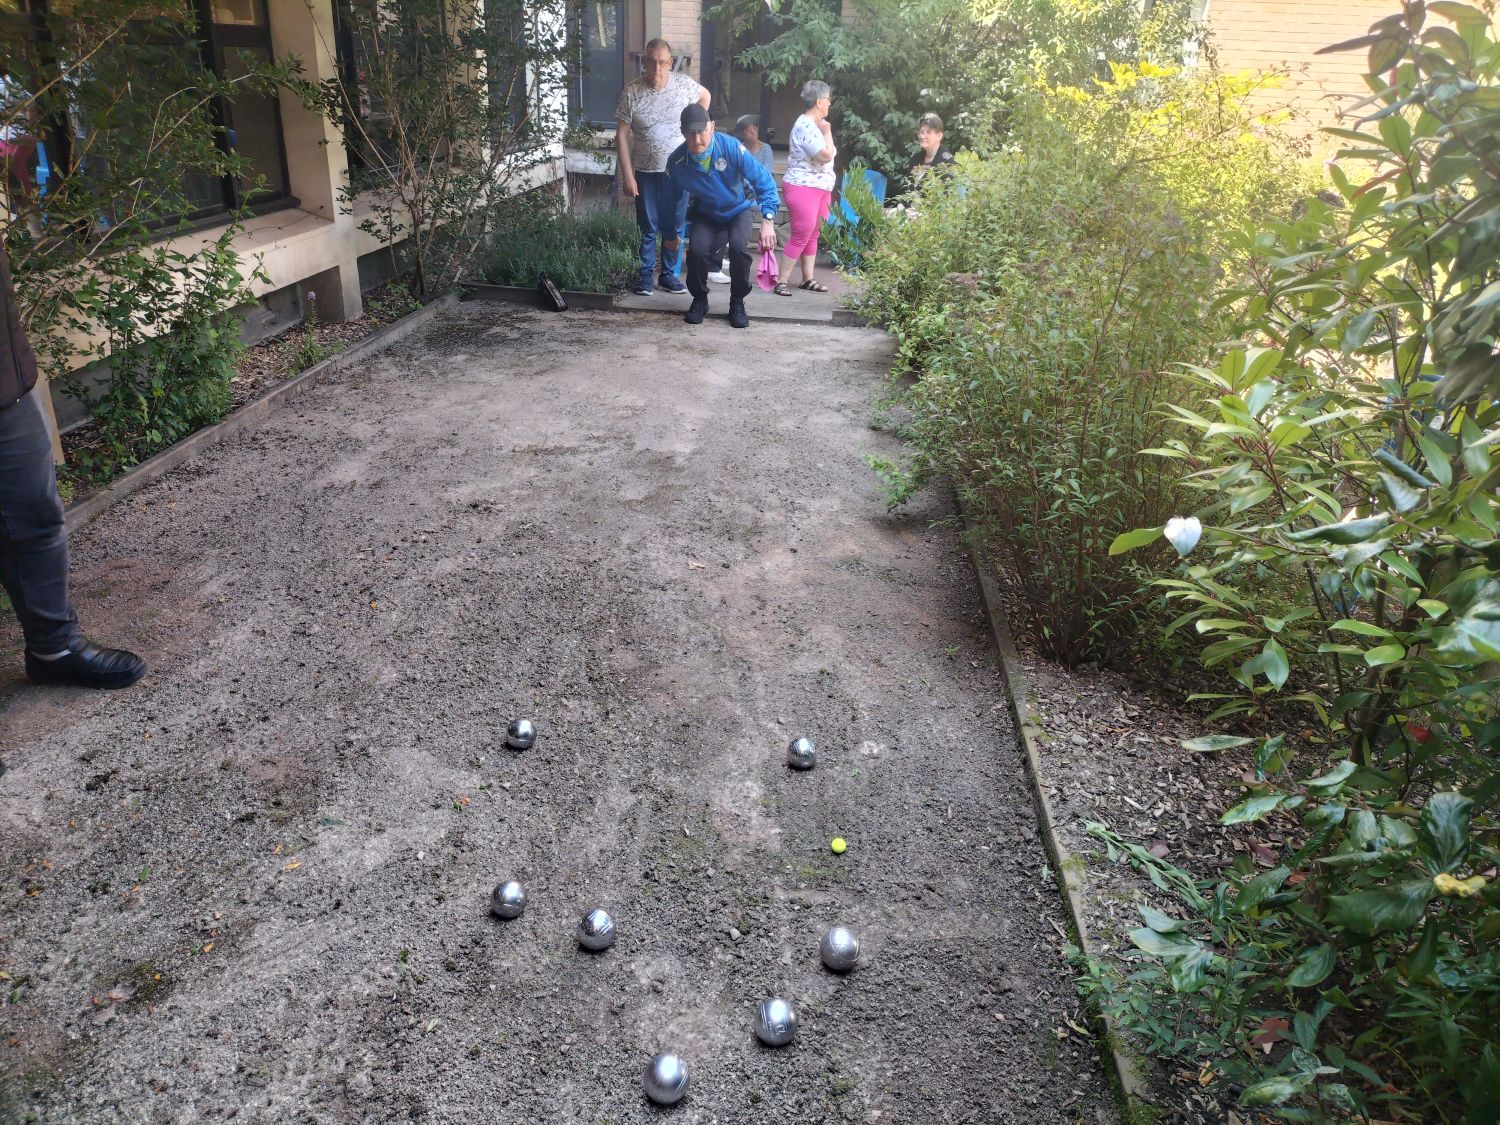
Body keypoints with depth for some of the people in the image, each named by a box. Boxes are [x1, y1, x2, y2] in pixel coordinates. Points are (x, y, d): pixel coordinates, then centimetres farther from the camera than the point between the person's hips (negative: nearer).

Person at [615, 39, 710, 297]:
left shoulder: (683, 84, -7)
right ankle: (646, 274, 20)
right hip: (645, 171, -1)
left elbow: (704, 96, 15)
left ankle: (670, 273, 22)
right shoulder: (631, 92, -11)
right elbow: (622, 135, -9)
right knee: (648, 227, 6)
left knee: (674, 226, 8)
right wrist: (627, 175, -13)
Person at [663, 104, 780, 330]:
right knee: (697, 249, -26)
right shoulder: (677, 161, -21)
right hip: (707, 214, 1)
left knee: (738, 246, -30)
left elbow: (763, 181, -22)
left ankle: (737, 303, -6)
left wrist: (768, 220, -31)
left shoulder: (731, 147, -27)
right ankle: (699, 300, 2)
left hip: (739, 209, -1)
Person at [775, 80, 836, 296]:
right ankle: (781, 280, -7)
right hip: (803, 188, -10)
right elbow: (826, 155, -23)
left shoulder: (813, 124, 14)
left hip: (817, 187, 10)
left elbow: (825, 155, 23)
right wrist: (827, 132, -8)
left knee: (812, 235, 11)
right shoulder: (806, 126, -18)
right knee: (801, 236, -11)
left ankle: (808, 279, 17)